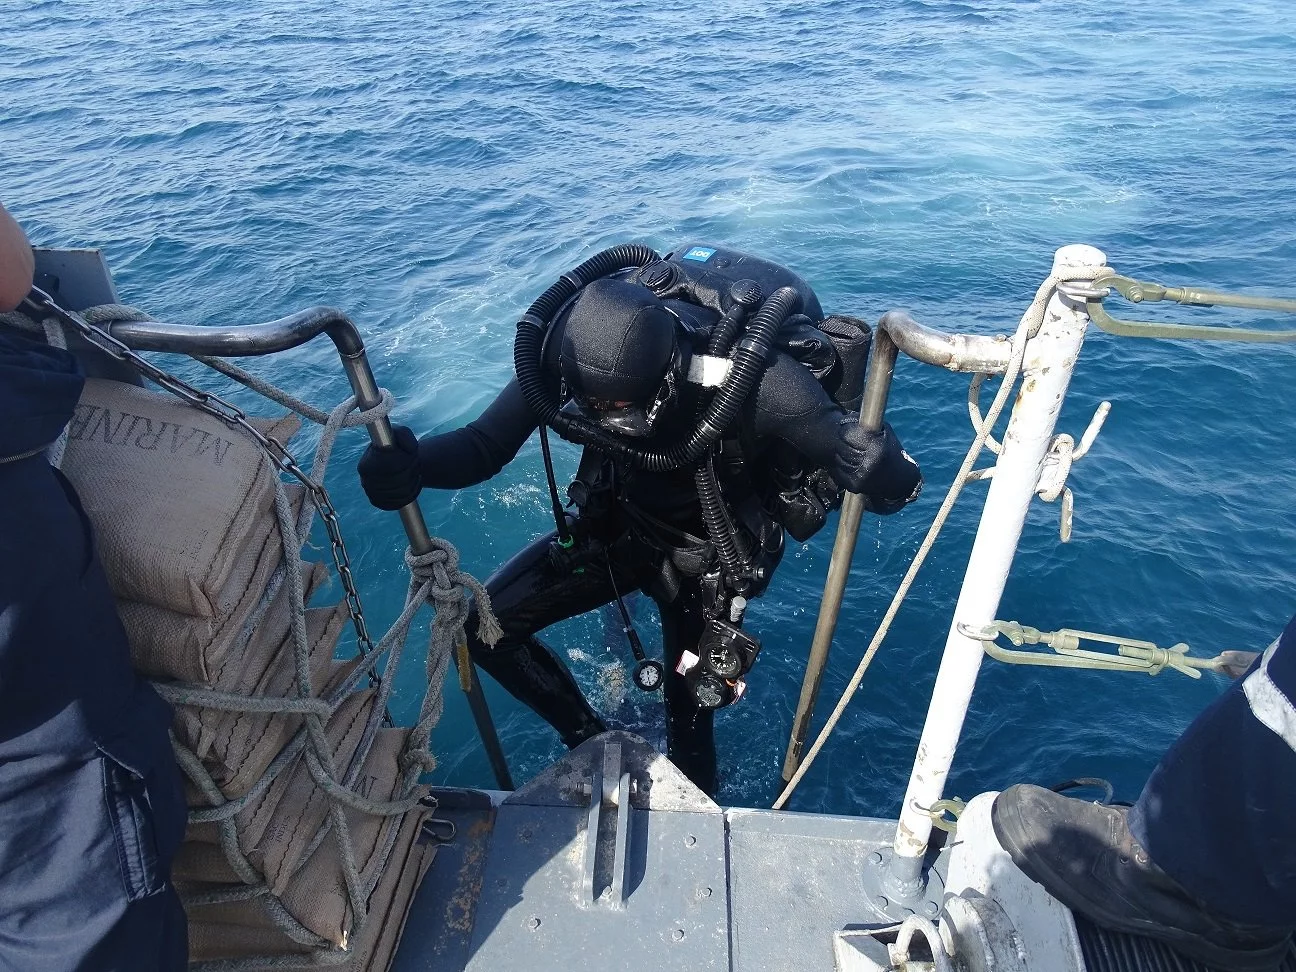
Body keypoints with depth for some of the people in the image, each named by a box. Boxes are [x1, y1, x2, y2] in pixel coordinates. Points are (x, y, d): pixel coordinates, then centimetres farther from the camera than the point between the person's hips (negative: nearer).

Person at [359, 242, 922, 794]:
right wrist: (408, 464, -35)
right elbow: (484, 445, -19)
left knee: (689, 720, 8)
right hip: (615, 522, 4)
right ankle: (590, 741, 18)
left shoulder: (746, 374, -37)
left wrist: (881, 470, -44)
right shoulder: (568, 351, -26)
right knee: (486, 624, -3)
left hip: (706, 549, -3)